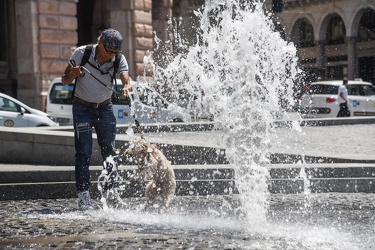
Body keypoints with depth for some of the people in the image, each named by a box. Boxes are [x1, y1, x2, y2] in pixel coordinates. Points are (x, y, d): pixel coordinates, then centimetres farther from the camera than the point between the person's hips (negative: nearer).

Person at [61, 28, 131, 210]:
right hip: (82, 108, -3)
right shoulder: (81, 54, -17)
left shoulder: (119, 59, -12)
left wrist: (126, 88, -51)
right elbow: (64, 80, -8)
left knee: (110, 151, 3)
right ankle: (83, 196, -11)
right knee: (83, 153, -10)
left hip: (105, 108, 3)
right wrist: (73, 74, -31)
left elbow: (126, 79, -28)